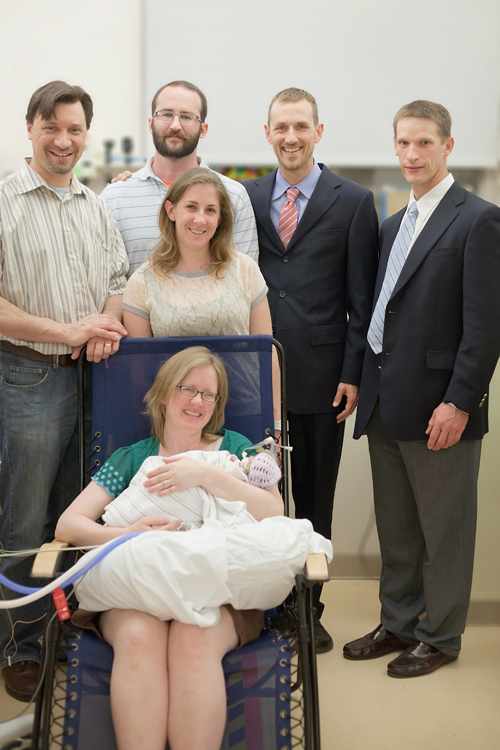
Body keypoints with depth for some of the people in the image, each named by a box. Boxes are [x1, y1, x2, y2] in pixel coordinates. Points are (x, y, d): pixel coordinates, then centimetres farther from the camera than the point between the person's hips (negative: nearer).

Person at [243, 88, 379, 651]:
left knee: (314, 500, 8)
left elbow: (361, 298, 0)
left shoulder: (354, 202, 2)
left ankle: (308, 609, 22)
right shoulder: (246, 198, 10)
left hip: (320, 376, -2)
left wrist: (353, 373, -6)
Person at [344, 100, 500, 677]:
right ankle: (398, 624, 29)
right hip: (385, 403, 7)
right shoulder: (393, 225, 17)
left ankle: (440, 636, 19)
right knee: (394, 526, 16)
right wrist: (368, 384, 11)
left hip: (438, 406, -7)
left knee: (444, 527, 5)